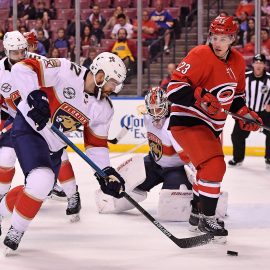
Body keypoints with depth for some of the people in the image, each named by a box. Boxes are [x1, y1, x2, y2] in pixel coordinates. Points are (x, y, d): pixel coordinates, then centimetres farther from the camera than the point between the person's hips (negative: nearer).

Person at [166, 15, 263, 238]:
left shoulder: (238, 62, 6)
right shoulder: (200, 56, -19)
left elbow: (236, 94, 21)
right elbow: (174, 86, -24)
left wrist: (246, 114, 8)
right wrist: (199, 96, -36)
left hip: (211, 125, 9)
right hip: (187, 121, -9)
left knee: (211, 169, 23)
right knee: (215, 166, -22)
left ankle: (197, 212, 43)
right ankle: (207, 219, -10)